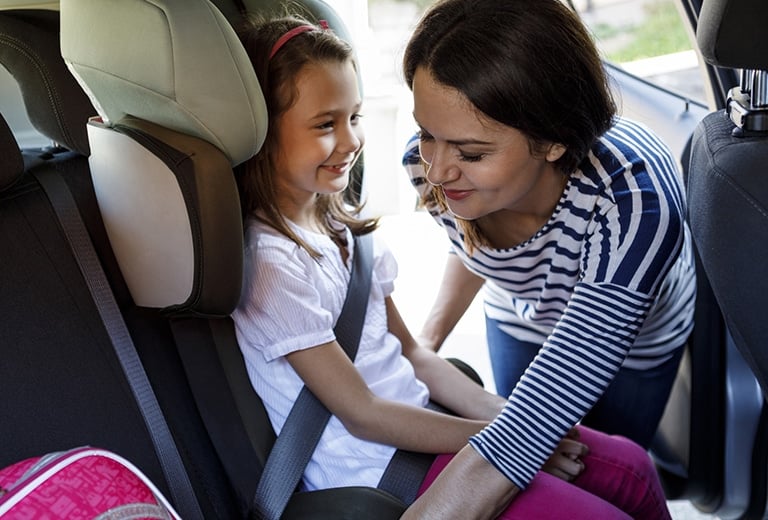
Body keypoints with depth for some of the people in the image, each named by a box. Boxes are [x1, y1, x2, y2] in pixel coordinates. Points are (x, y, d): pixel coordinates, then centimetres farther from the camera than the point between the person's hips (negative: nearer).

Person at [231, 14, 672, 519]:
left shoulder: (343, 222, 6)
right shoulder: (272, 264, -20)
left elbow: (410, 352, 9)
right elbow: (361, 416, -17)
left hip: (419, 417, 8)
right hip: (375, 467, -8)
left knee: (631, 467, 5)